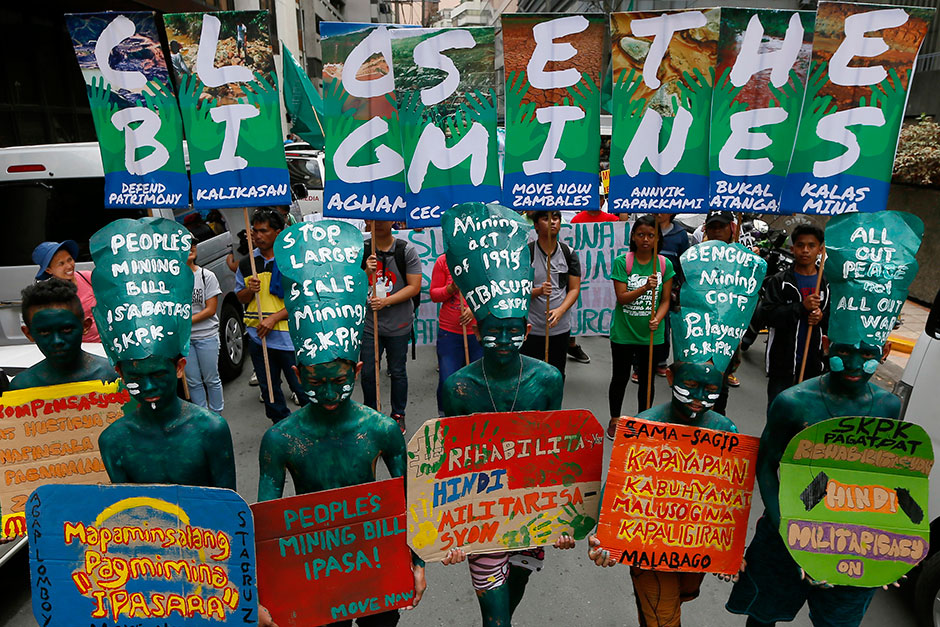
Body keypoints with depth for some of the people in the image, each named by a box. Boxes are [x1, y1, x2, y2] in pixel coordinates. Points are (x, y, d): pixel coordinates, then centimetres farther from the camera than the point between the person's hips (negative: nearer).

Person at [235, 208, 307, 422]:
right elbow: (240, 297, 17)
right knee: (268, 388, 15)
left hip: (290, 337, -5)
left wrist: (274, 318, -16)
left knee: (301, 387, 2)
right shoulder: (246, 263, 8)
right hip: (257, 336, 5)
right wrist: (249, 290, -7)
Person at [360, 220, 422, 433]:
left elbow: (414, 287, -8)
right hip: (368, 322, 2)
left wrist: (385, 301, -16)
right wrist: (366, 272, -18)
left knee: (398, 372, 12)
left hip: (398, 324, -1)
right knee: (368, 372, 8)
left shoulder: (407, 250, -4)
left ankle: (398, 415, 29)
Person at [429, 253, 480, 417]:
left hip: (479, 332, 0)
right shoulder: (443, 261, 4)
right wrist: (450, 289, -13)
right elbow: (434, 294, 7)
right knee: (446, 381, -1)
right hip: (449, 332, 0)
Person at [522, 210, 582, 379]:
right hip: (532, 328, -3)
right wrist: (539, 291, -25)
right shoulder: (526, 253, -6)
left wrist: (560, 310, -14)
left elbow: (575, 289, 3)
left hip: (561, 327, 3)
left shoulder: (569, 253, 4)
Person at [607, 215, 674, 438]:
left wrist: (657, 319, -18)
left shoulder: (665, 264, -2)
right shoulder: (621, 262, -8)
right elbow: (621, 297, -13)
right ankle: (615, 420, 33)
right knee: (620, 378, 13)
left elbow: (665, 300, 0)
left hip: (651, 334, 2)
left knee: (647, 379, 14)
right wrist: (645, 288, -28)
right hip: (623, 332, -1)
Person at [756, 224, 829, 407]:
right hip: (782, 361, -3)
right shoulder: (779, 282, -2)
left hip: (813, 364, 3)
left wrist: (822, 317, -10)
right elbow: (764, 315, -13)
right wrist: (801, 307, -21)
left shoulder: (828, 284, 8)